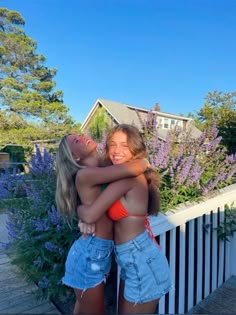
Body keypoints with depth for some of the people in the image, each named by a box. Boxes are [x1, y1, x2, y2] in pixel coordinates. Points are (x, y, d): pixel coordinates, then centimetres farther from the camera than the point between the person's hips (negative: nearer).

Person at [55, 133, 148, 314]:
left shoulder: (101, 169, 3)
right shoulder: (85, 174, -23)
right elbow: (134, 169, -30)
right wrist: (144, 162, -9)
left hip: (98, 252, 8)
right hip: (90, 254, -8)